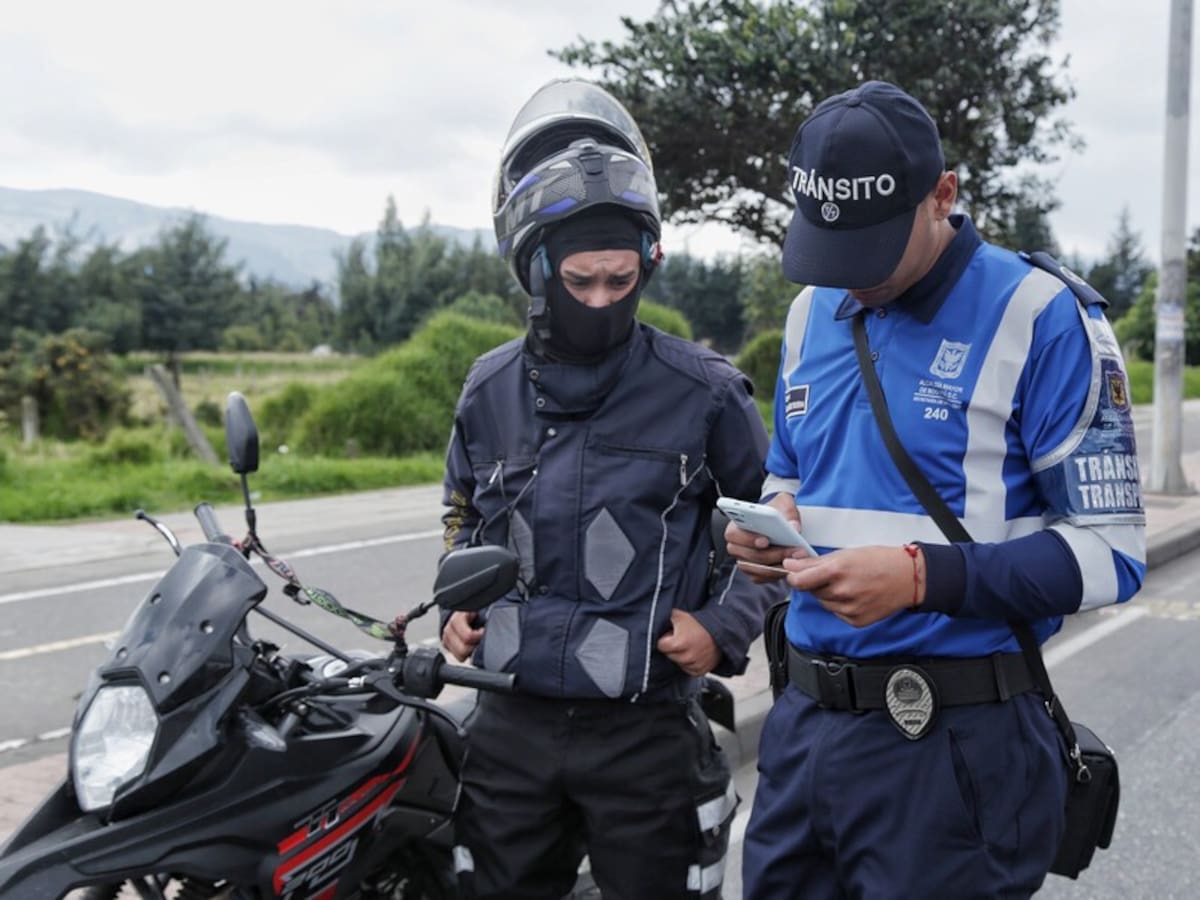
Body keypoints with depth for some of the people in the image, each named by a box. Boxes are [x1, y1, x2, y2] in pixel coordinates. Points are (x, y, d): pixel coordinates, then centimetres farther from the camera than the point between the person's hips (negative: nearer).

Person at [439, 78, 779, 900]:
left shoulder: (703, 391, -8)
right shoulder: (490, 390, 4)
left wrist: (725, 628, -10)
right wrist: (459, 607, 5)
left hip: (646, 730, -3)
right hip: (511, 723, 4)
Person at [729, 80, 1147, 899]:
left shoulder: (1040, 316, -11)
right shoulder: (812, 311, 8)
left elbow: (1109, 551, -12)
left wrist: (923, 576, -24)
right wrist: (773, 519, -3)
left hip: (954, 741, -6)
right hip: (804, 719, 6)